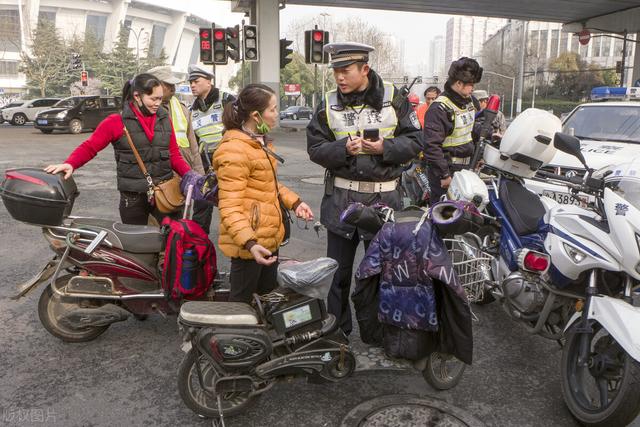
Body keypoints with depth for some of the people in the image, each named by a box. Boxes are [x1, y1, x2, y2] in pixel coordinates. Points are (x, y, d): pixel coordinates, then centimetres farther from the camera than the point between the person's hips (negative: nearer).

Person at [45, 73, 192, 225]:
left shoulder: (164, 119, 7)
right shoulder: (117, 122, -5)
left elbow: (174, 155, 8)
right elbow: (89, 147, -6)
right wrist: (70, 164, -24)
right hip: (133, 198, -2)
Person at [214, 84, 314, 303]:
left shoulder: (261, 142, 12)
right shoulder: (234, 151, -21)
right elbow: (230, 207, -26)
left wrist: (294, 202, 13)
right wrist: (249, 243, -35)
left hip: (269, 237, 10)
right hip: (249, 244, -10)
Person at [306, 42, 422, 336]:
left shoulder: (393, 99, -2)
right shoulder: (329, 105, 1)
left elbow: (413, 141, -1)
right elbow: (315, 148, -1)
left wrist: (385, 148, -18)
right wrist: (344, 149, -19)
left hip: (384, 197, -1)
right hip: (341, 198, 1)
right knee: (339, 269, 10)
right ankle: (337, 328, 28)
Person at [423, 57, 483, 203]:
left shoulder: (468, 101, 12)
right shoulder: (440, 108, -17)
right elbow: (432, 146, -21)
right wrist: (444, 175, -20)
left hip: (465, 167, 8)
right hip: (447, 170, -8)